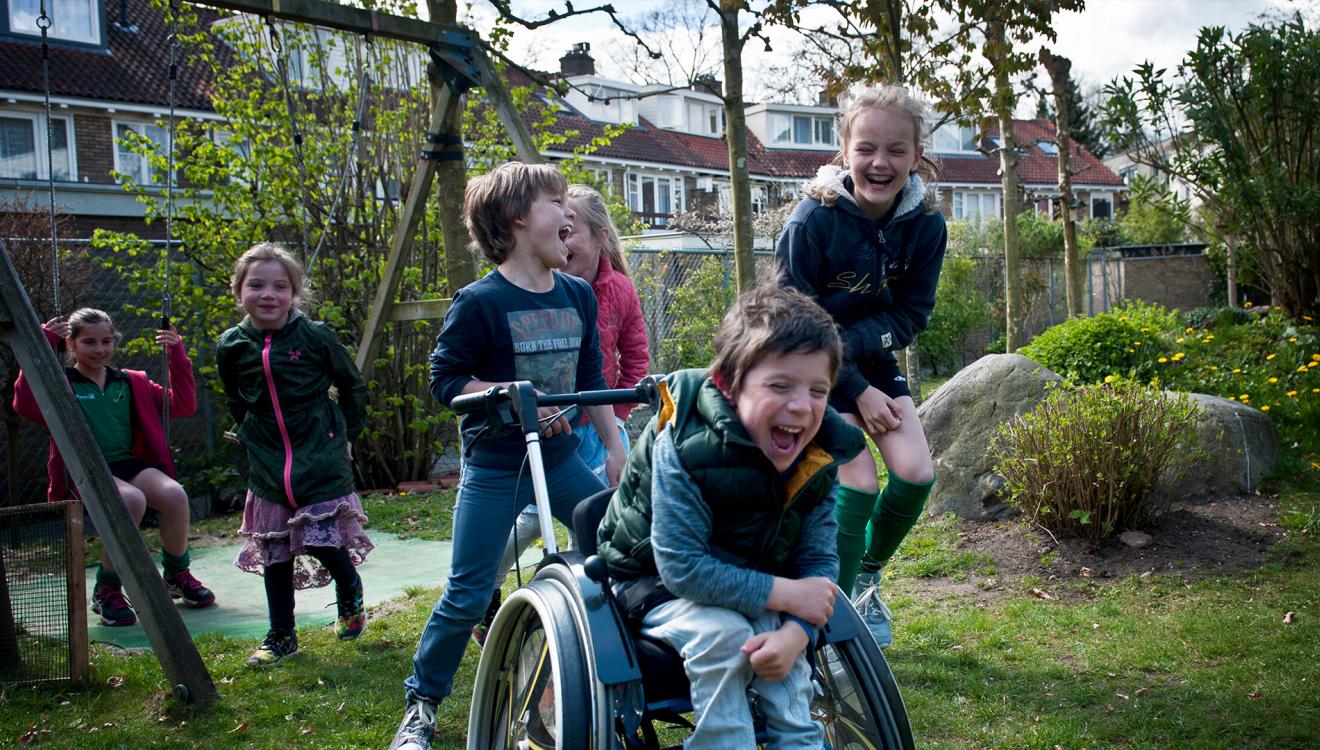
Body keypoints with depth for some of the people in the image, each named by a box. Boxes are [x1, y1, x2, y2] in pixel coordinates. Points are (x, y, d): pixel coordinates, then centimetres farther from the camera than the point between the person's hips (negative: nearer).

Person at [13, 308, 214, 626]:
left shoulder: (131, 382, 17)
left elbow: (183, 404, 13)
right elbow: (26, 404, -18)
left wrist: (176, 354, 7)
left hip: (128, 462, 4)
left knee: (175, 494, -27)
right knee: (131, 500, -36)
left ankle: (177, 575, 0)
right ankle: (106, 590, -14)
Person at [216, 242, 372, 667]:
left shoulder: (315, 337, -10)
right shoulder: (231, 347, -1)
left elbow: (353, 386, 4)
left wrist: (344, 435, 6)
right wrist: (253, 437, 14)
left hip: (322, 461, -3)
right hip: (268, 469, 4)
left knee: (324, 542, -9)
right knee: (274, 553, 7)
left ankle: (351, 597, 24)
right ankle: (281, 637, 21)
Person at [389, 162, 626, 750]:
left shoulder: (578, 296, 4)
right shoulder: (480, 302, -14)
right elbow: (445, 379, -12)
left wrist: (615, 448, 9)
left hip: (561, 459, 6)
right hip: (495, 466, -5)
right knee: (467, 594, -3)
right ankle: (421, 703, 17)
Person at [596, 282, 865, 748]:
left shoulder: (817, 462, -14)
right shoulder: (684, 448, -31)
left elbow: (819, 561, -11)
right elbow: (683, 566, -32)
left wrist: (795, 632, -31)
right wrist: (784, 593, -33)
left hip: (751, 585, 4)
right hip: (658, 584, -4)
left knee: (783, 640, -23)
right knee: (721, 633, -30)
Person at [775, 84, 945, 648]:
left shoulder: (925, 224, -12)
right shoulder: (813, 221, -25)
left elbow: (912, 313, -8)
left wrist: (850, 340, -24)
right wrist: (858, 391, -19)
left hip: (872, 358, 5)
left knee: (916, 473, -8)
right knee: (858, 482, -16)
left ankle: (867, 579, 19)